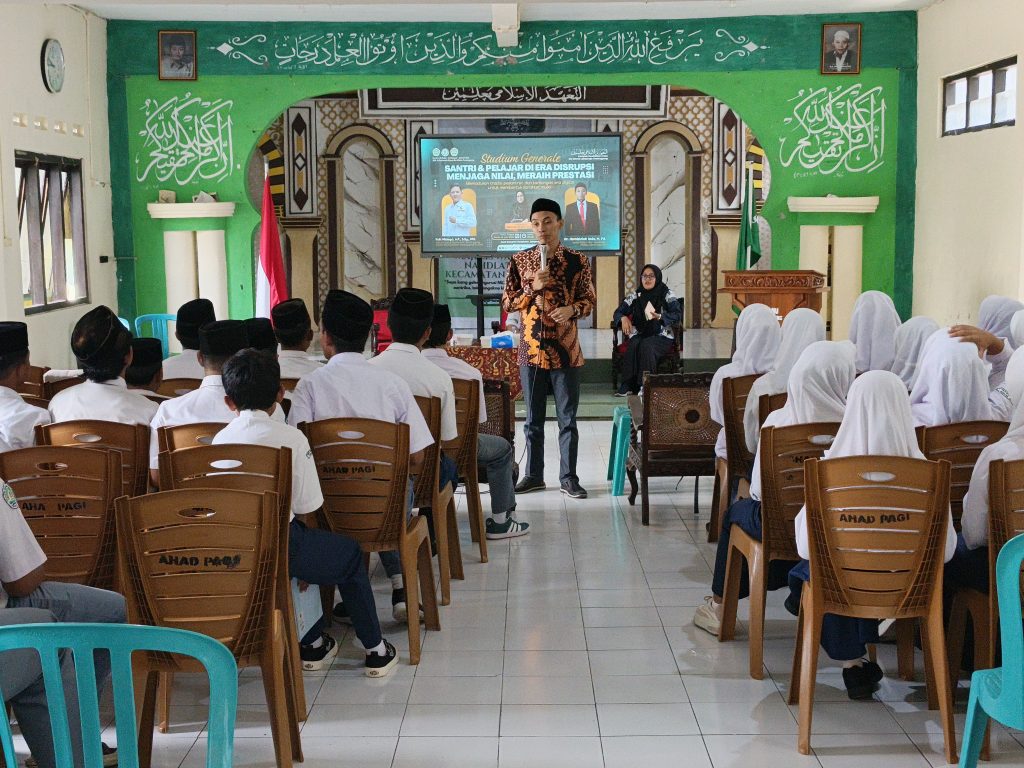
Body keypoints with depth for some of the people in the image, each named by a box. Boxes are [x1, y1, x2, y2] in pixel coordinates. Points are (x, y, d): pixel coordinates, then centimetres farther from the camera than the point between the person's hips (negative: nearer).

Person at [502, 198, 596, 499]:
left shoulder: (578, 261, 1)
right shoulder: (519, 260, 4)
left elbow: (589, 299, 5)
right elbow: (507, 303, 5)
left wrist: (573, 309, -16)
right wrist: (533, 288, -11)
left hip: (565, 349, -1)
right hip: (531, 349, 1)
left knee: (567, 417, 4)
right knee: (534, 418, 9)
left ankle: (568, 477, 12)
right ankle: (534, 475, 19)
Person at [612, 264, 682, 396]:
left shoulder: (667, 295, 2)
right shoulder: (635, 296, 13)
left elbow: (677, 316, -10)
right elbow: (618, 312, 14)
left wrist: (660, 317, -29)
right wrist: (623, 318, -11)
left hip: (661, 336, -3)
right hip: (639, 334, 3)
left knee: (646, 345, -35)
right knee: (633, 345, -31)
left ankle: (645, 384, -33)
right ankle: (627, 384, -32)